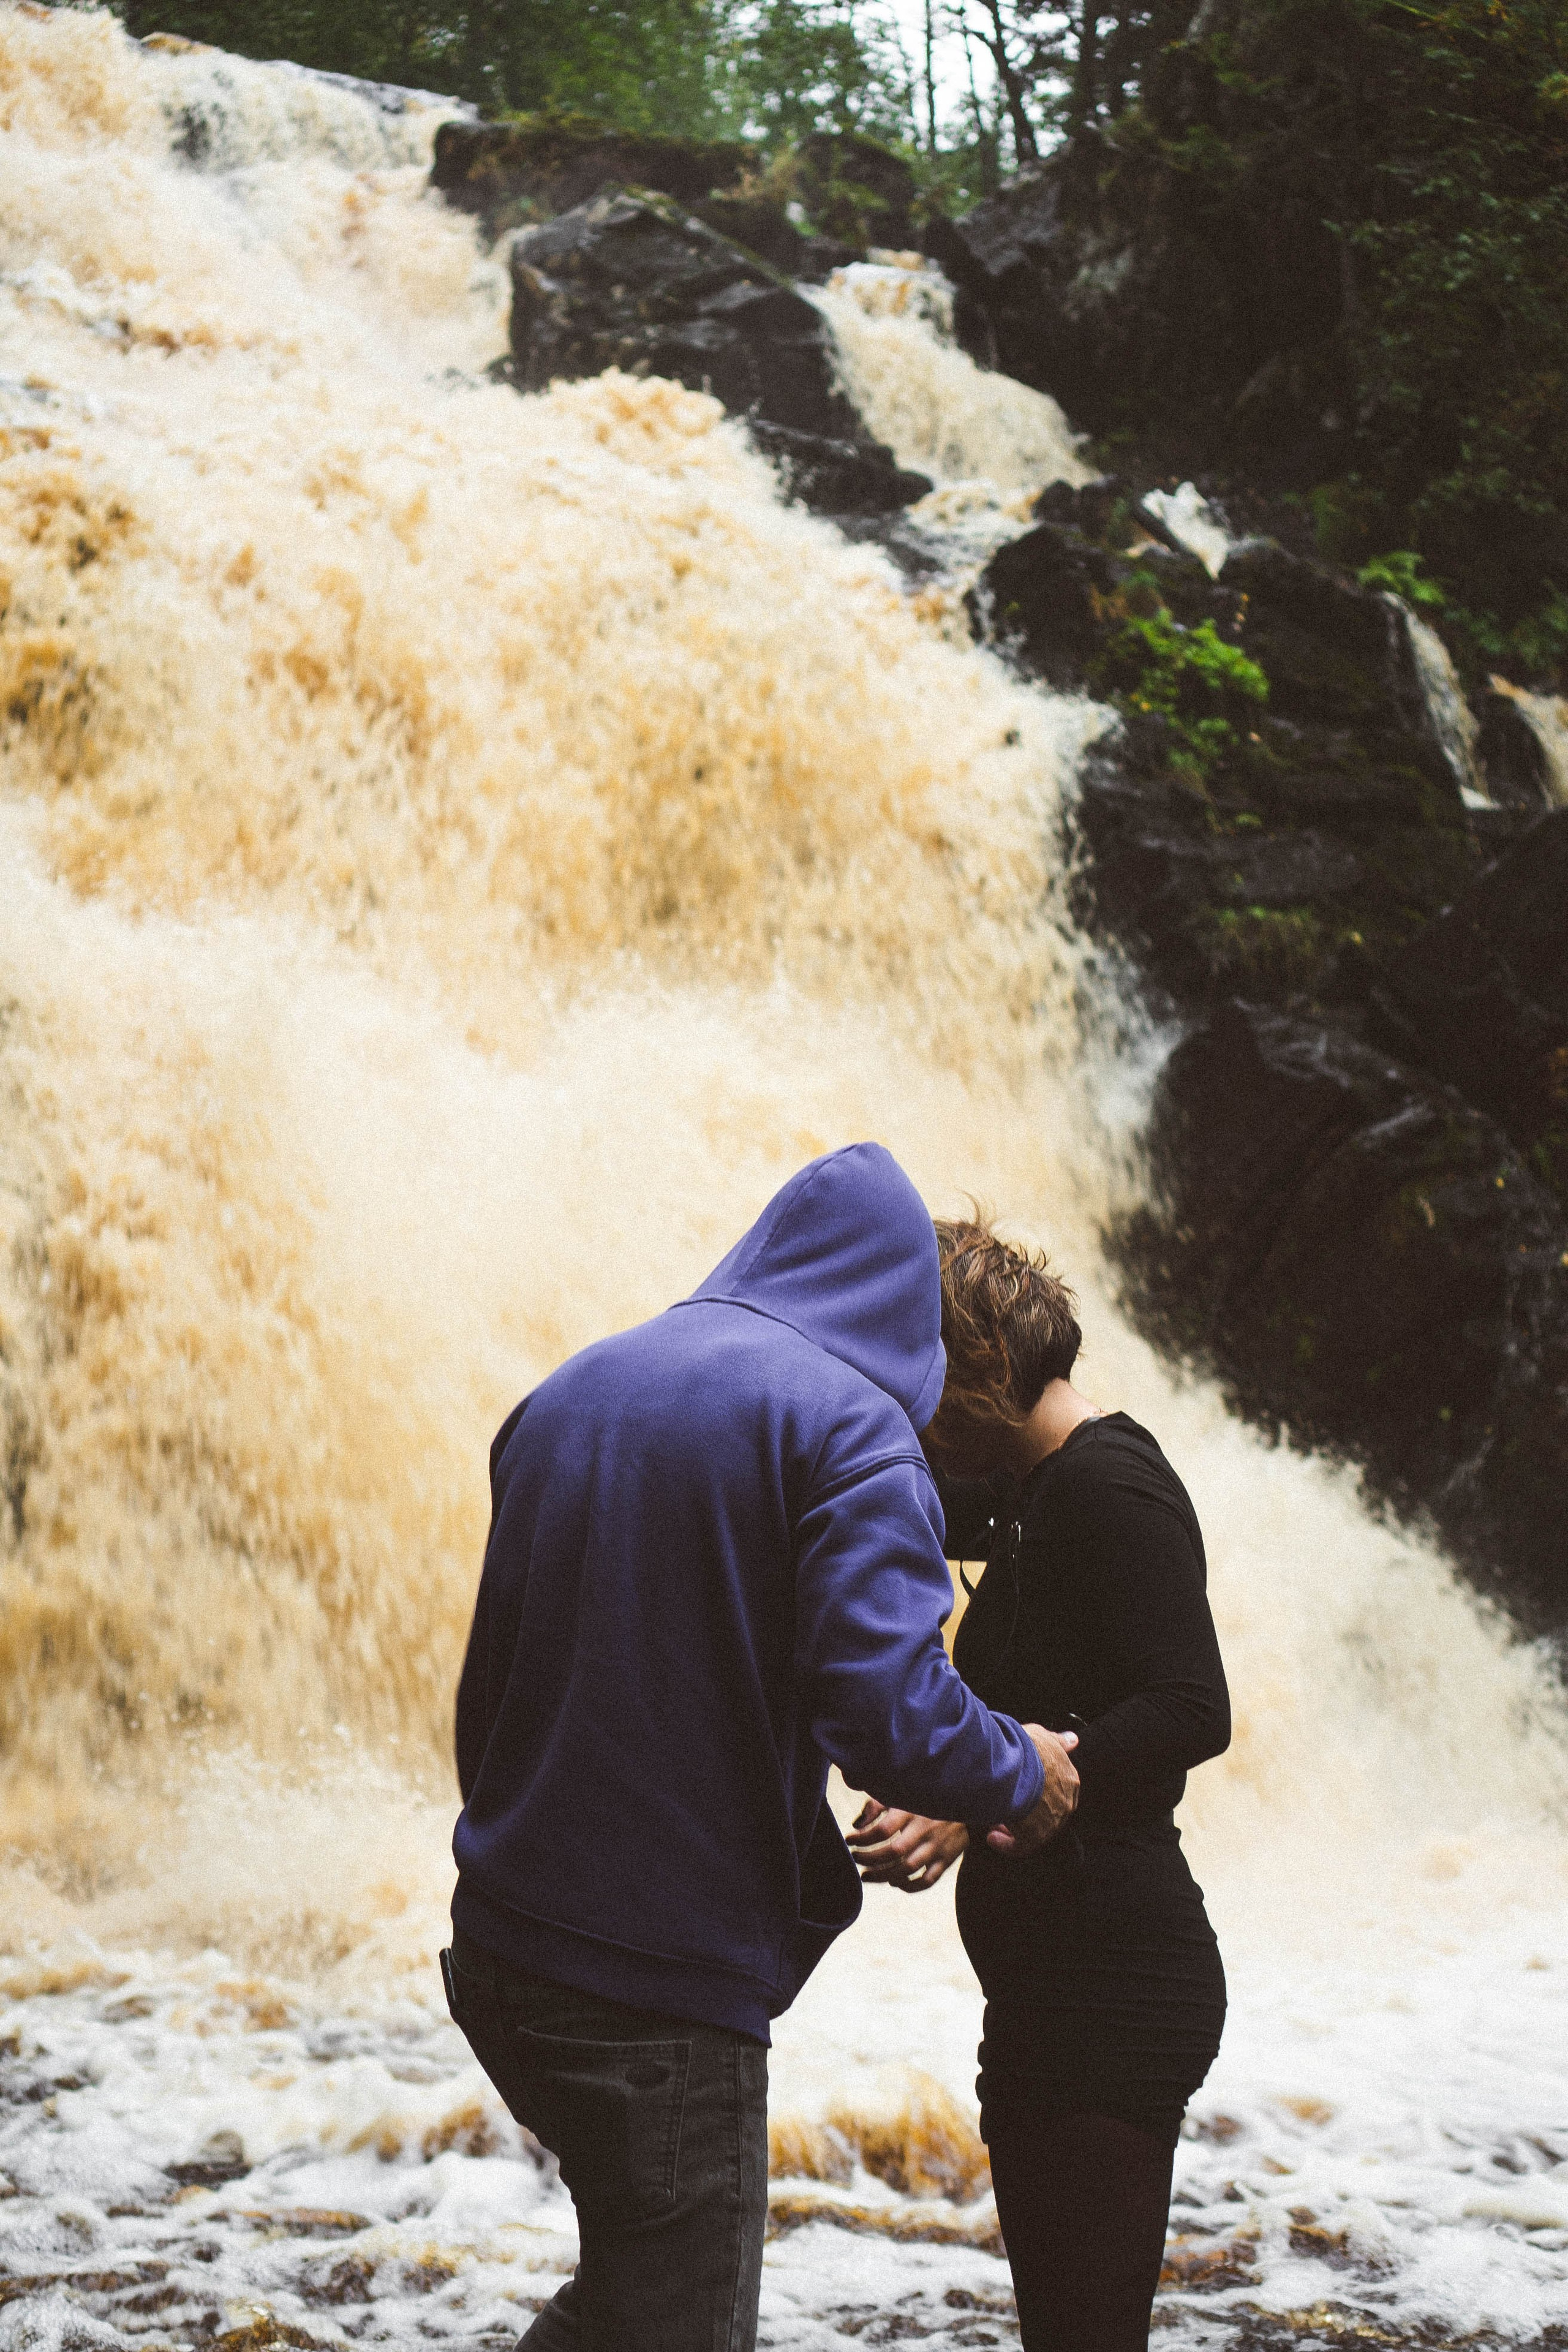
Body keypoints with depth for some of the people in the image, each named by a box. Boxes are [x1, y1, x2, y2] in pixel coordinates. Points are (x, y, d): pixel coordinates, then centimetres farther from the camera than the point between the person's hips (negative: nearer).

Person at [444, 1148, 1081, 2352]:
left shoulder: (567, 1392, 12)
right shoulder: (848, 1425, -10)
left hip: (498, 1948, 8)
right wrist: (1023, 1772, -3)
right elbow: (884, 1709, -22)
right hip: (661, 1984, -8)